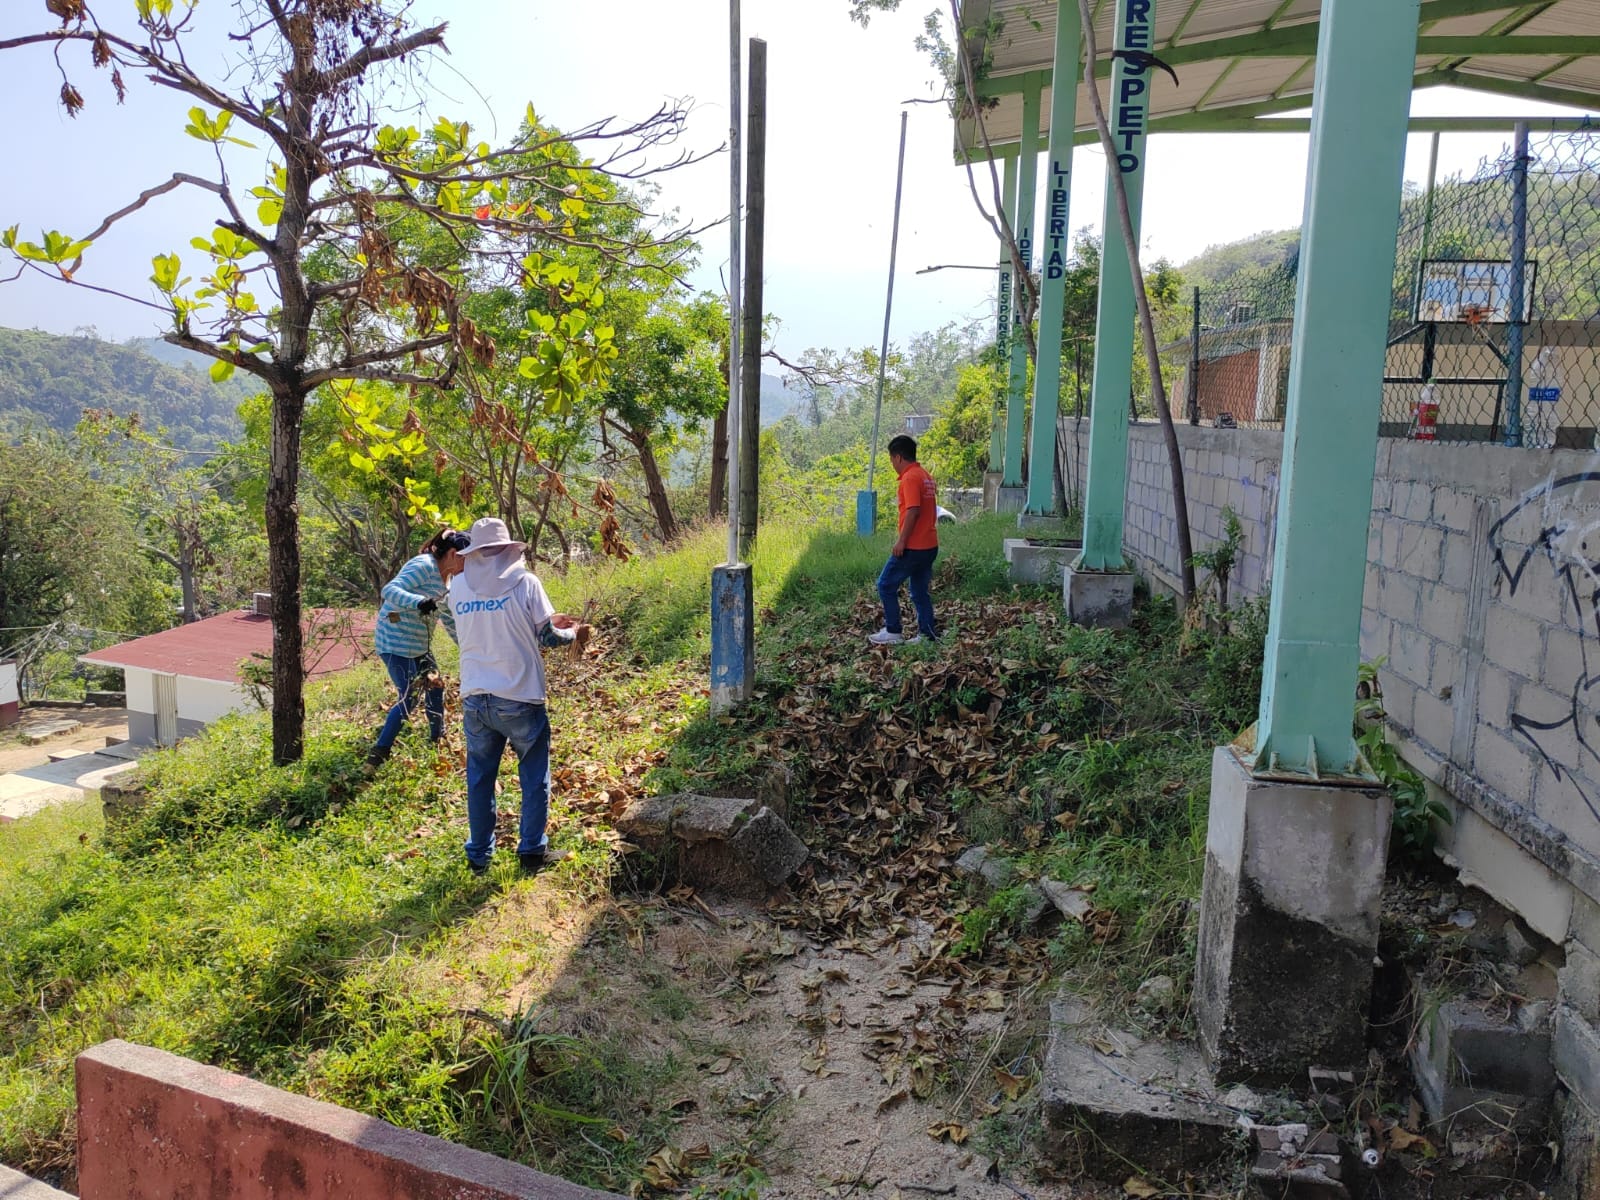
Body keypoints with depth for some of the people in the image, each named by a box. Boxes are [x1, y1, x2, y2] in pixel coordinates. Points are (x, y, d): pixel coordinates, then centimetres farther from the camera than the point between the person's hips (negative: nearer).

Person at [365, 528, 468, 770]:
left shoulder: (445, 578, 10)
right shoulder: (423, 566, -19)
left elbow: (449, 618, 20)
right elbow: (390, 590, -31)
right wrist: (419, 602, -48)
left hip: (419, 644, 10)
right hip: (396, 643, -10)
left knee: (434, 689, 16)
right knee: (408, 699, -9)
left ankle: (438, 739, 34)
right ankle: (377, 756, -1)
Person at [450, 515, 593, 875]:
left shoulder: (457, 586, 2)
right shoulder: (525, 582, -10)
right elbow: (546, 636, -6)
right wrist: (574, 633, 15)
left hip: (475, 698, 3)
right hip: (519, 697, -3)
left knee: (479, 778, 15)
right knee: (534, 777, 13)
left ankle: (478, 855, 23)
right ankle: (532, 851, 17)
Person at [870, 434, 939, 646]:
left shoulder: (910, 478, -15)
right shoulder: (925, 476, 14)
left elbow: (913, 511, -25)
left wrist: (901, 541, -20)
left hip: (913, 547, -9)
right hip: (929, 546, 9)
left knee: (886, 585, 2)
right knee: (920, 590, 14)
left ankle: (893, 632, 6)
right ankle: (927, 634, 15)